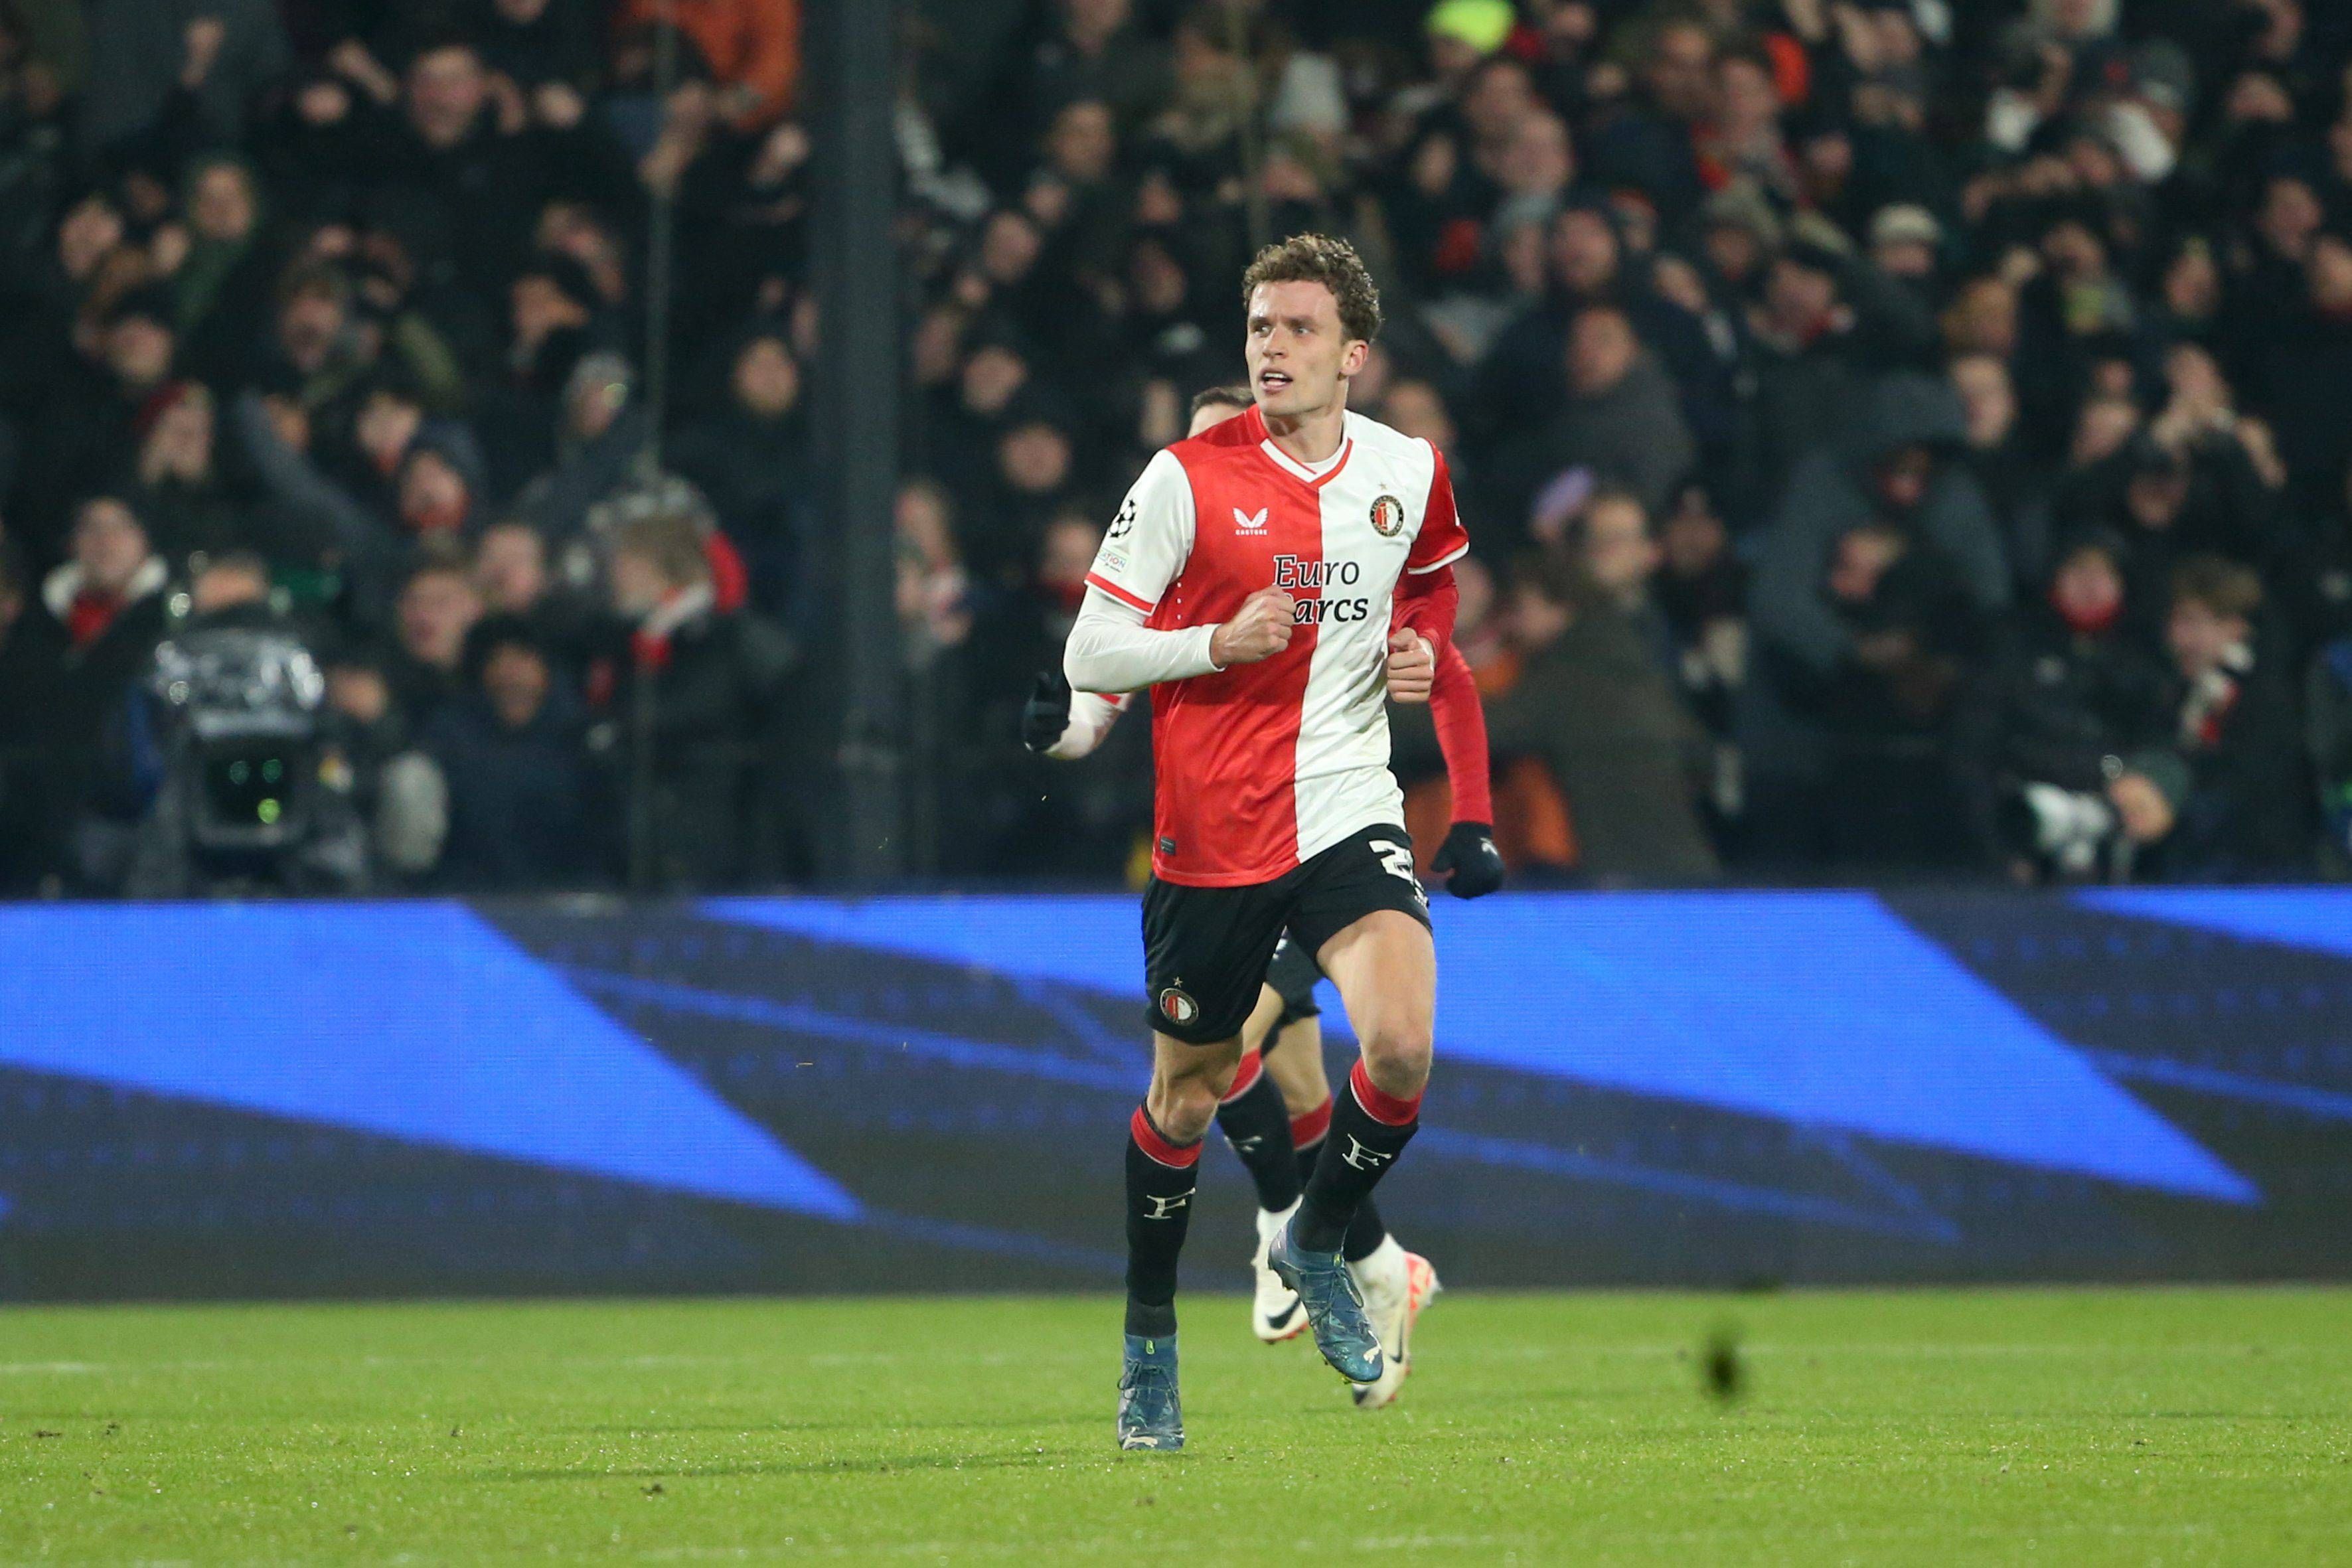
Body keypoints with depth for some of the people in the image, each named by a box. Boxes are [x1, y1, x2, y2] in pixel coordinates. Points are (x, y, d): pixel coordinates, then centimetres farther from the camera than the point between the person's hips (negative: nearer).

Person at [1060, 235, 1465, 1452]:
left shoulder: (1408, 471, 2)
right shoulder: (1187, 477, -8)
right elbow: (1087, 656, -6)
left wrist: (1420, 645, 4)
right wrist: (1221, 642, -21)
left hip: (1347, 807, 2)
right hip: (1209, 833, -2)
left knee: (1402, 1050, -21)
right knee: (1184, 1097, 9)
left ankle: (1315, 1244, 8)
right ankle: (1148, 1340, 30)